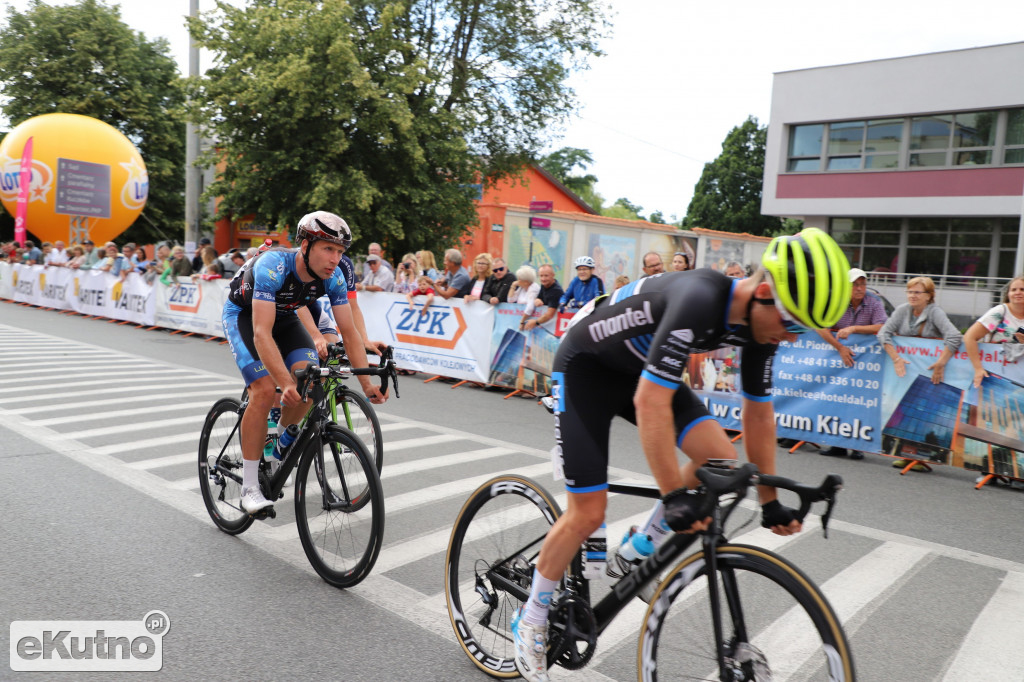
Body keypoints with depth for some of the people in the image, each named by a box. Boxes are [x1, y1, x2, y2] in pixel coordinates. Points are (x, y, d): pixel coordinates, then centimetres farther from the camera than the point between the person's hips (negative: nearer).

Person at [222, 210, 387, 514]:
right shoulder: (273, 266, -38)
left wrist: (367, 384, -23)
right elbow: (262, 332, -44)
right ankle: (250, 488, -11)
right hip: (244, 315, -5)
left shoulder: (334, 277, -22)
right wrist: (286, 384, -53)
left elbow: (349, 332, -16)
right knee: (265, 390, -23)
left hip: (284, 317, 5)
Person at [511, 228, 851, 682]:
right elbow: (650, 402, -37)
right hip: (585, 367, -7)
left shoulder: (760, 320, -10)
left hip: (640, 368, 7)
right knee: (588, 514, -7)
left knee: (721, 460, -12)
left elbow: (758, 413, 1)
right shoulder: (699, 301, -36)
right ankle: (530, 622, 15)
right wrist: (675, 496, -35)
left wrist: (770, 502, 5)